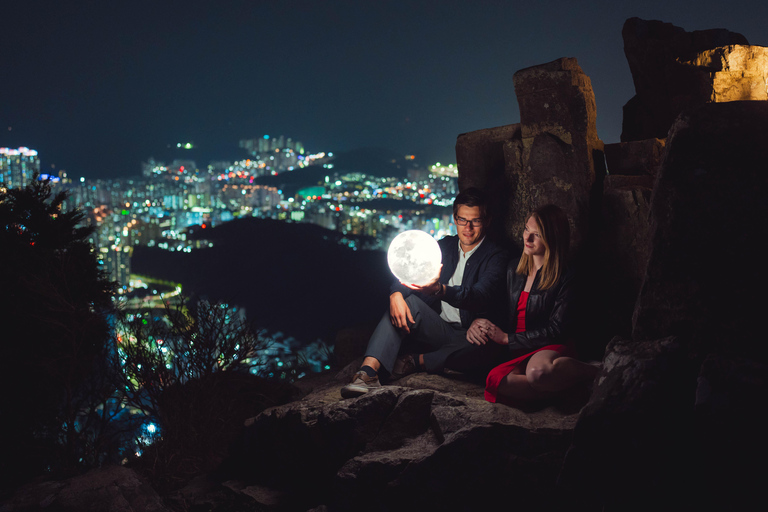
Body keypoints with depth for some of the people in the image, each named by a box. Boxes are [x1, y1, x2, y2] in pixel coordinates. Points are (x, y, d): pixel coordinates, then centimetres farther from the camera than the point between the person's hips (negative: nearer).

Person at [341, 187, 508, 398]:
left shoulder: (496, 256, -6)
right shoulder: (445, 246, 12)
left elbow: (480, 297, -25)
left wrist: (439, 290, -45)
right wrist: (396, 293, -24)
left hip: (470, 337, -4)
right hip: (439, 329, 4)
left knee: (491, 349, -37)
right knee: (408, 300, -21)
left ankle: (418, 361, -24)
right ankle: (369, 370, -37)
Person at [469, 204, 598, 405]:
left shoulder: (565, 279, -2)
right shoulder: (514, 268, 16)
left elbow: (555, 331, -7)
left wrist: (507, 338, -8)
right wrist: (478, 322, 2)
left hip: (550, 349, -4)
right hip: (517, 352, 4)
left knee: (537, 372, -42)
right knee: (496, 381, -33)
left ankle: (591, 372, -13)